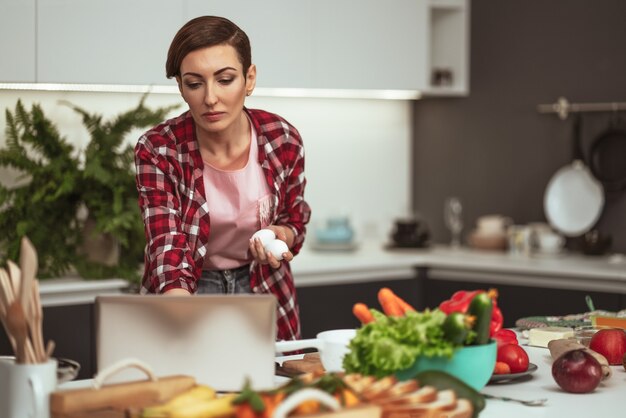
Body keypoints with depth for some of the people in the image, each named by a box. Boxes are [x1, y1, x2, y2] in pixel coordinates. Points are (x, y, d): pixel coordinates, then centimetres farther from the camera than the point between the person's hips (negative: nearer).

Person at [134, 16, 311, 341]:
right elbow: (167, 245, -26)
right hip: (189, 293, -1)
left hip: (264, 293, 1)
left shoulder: (282, 139, -11)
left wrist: (282, 237, -17)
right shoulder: (157, 150, -17)